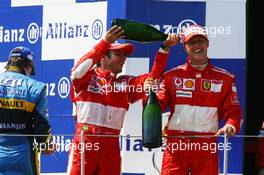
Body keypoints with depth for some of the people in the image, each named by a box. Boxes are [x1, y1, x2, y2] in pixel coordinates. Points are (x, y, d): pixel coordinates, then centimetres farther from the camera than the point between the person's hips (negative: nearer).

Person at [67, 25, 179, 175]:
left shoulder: (126, 83, 16)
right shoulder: (89, 76, 5)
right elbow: (77, 73, -17)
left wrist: (165, 48, -5)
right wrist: (105, 42, -22)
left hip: (111, 146, 4)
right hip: (84, 142, -4)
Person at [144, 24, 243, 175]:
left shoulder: (224, 78, 7)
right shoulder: (172, 76, 7)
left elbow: (233, 111, 5)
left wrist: (231, 126, -16)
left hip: (207, 148, 1)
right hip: (176, 144, -1)